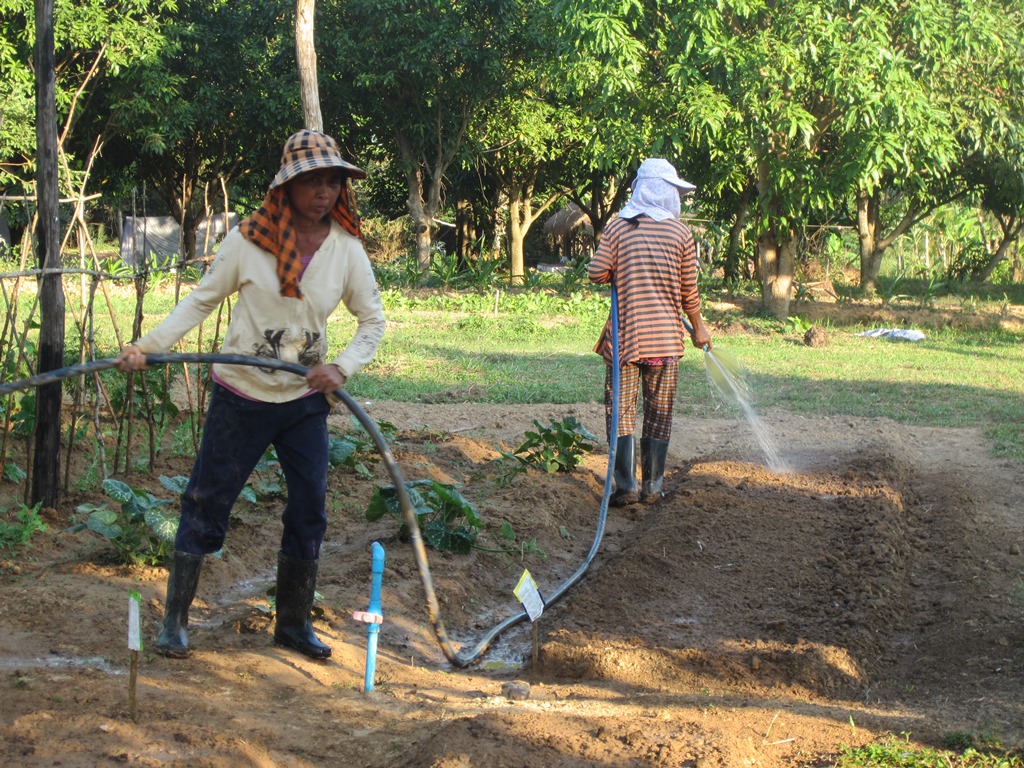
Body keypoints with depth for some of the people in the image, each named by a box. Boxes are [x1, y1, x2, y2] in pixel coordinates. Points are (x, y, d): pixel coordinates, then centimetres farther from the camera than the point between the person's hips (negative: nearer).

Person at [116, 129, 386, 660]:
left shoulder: (347, 248, -3)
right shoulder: (248, 240, -10)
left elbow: (373, 320, 6)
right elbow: (202, 300, -2)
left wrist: (342, 367, -10)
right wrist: (148, 345, -12)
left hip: (306, 401, 3)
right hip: (241, 397, -3)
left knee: (309, 510, 5)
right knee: (207, 503, 2)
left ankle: (294, 623, 22)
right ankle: (175, 620, 13)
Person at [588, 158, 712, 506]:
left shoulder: (618, 227, -2)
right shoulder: (680, 233, -1)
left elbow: (596, 272, -8)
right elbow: (689, 291, 2)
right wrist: (699, 328, 17)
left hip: (625, 334, 0)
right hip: (665, 337, 0)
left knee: (621, 410, 4)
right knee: (659, 413, 8)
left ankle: (626, 486, -3)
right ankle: (652, 488, 10)